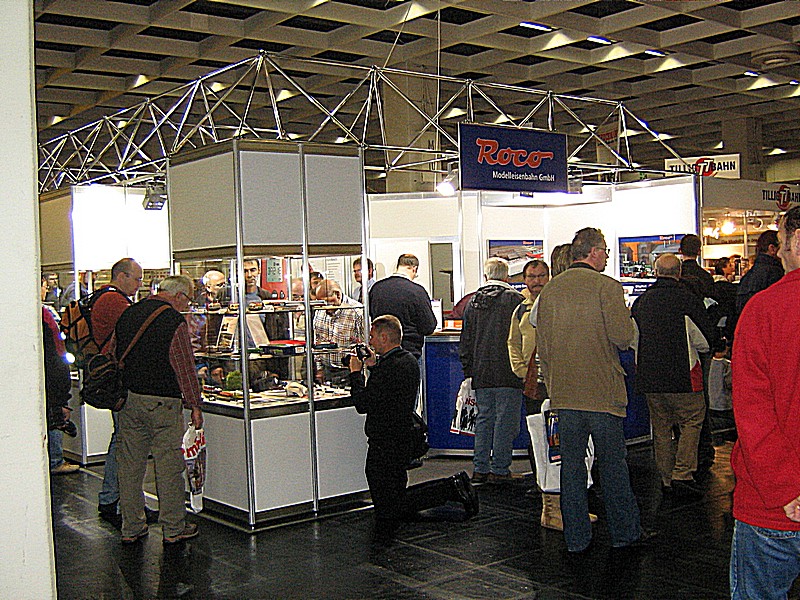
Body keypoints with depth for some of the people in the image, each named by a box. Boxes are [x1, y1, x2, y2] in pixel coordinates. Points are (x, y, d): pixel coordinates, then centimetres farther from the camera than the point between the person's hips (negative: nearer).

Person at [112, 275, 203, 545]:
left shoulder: (128, 313, 8)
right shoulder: (175, 321, -12)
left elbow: (112, 354, 14)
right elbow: (185, 367, -11)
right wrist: (195, 405, -3)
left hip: (127, 399, 6)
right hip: (162, 401, -6)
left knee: (130, 465, 10)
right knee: (169, 466, 3)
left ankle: (131, 527, 19)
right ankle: (173, 528, 11)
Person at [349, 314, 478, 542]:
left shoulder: (389, 367, -22)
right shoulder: (409, 360, 10)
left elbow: (363, 404, -22)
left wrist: (356, 373, -10)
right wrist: (373, 367, 12)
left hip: (385, 444, -10)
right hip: (402, 439, 10)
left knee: (387, 512, -2)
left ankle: (451, 489, -3)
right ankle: (453, 486, 11)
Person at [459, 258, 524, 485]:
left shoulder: (473, 302, 10)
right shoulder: (515, 299, -4)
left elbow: (466, 341, 13)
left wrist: (468, 371, 19)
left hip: (481, 374, 5)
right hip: (508, 373, -5)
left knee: (483, 419, 12)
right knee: (505, 421, 0)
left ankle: (480, 469, 14)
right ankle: (499, 470, 1)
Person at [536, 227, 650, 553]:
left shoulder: (549, 290, 6)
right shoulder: (607, 286, -9)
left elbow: (542, 346, 9)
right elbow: (623, 336, -15)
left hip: (564, 392, 4)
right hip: (602, 390, -4)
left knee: (571, 465, 8)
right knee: (612, 464, 8)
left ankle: (576, 537, 14)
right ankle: (625, 531, 19)